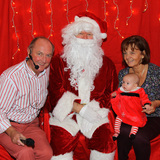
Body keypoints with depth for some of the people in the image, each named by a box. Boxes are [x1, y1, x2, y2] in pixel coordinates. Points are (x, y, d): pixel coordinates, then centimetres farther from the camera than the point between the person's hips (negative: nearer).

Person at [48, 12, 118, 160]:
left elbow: (112, 92, 8)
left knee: (106, 140, -21)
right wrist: (80, 108, -14)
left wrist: (94, 107, -10)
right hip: (66, 114, -1)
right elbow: (56, 93, -3)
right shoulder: (59, 61, 3)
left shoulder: (106, 64, 9)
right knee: (60, 141, -22)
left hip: (96, 113, 1)